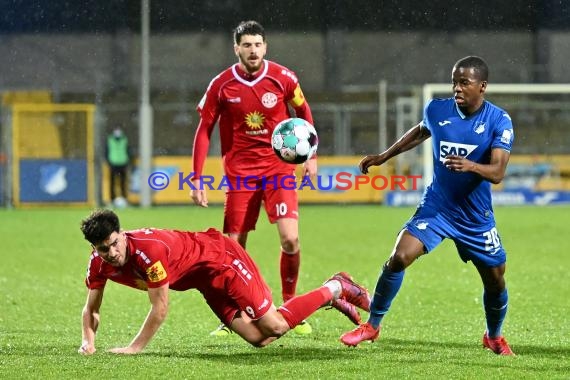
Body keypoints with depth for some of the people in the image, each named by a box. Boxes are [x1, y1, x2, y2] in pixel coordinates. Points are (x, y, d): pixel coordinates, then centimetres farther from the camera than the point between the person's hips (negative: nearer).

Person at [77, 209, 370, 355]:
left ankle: (336, 288, 14)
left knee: (274, 325, -11)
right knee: (258, 338, 1)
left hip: (219, 256, -7)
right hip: (207, 283, 7)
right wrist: (88, 342, -16)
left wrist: (134, 348, -26)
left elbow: (160, 309, -30)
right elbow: (91, 308, 1)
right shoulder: (99, 263, -13)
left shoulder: (148, 249, -37)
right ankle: (335, 301, 21)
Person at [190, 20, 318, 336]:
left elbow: (303, 112, 12)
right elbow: (204, 130, 1)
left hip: (278, 167, 0)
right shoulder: (221, 85, -6)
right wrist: (197, 179, -3)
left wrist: (311, 156, 8)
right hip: (240, 172, 0)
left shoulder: (283, 79, -6)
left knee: (290, 240, -14)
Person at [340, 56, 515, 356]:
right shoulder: (437, 110, -7)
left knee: (495, 280, 5)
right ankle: (372, 325, -3)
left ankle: (494, 337, 34)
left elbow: (497, 173, -23)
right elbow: (421, 132, 18)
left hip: (477, 216, -1)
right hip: (436, 206, 1)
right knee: (399, 258, -18)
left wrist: (471, 166, -43)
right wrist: (384, 156, 21)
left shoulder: (498, 120, -14)